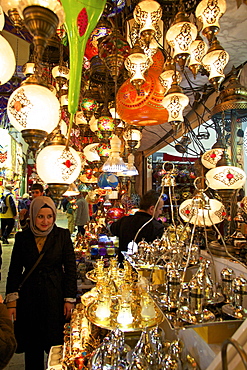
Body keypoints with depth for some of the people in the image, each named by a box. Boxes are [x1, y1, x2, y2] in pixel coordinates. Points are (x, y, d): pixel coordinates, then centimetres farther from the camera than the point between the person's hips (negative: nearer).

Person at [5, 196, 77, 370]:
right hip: (29, 298, 2)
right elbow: (14, 271, 5)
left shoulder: (62, 235, -6)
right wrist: (12, 301, 0)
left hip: (55, 297, -1)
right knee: (31, 347, 15)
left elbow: (71, 269, -4)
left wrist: (70, 299, -6)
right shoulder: (22, 237, -1)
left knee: (56, 345, 9)